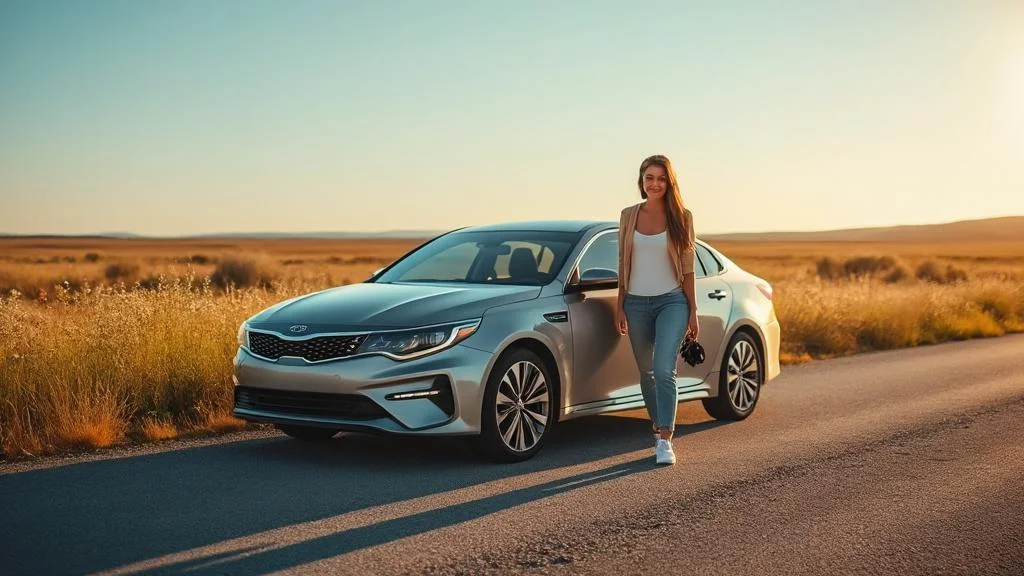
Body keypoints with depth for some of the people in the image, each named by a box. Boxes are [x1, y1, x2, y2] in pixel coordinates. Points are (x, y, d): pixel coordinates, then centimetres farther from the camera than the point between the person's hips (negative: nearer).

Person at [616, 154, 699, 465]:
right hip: (637, 303, 3)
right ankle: (659, 428, 28)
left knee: (664, 370, -17)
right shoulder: (629, 215, 6)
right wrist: (620, 306, 7)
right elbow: (623, 264, 10)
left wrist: (693, 311, 0)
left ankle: (665, 441, -14)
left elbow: (687, 267, 1)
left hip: (671, 301, -3)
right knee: (646, 372, 11)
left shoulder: (681, 217, 0)